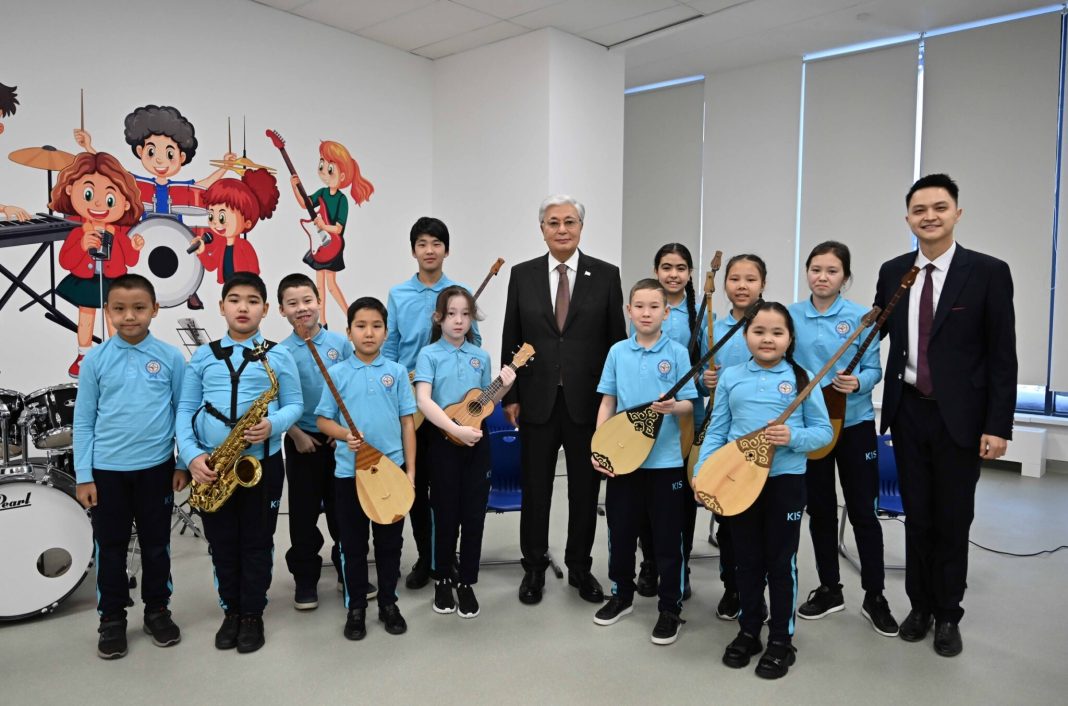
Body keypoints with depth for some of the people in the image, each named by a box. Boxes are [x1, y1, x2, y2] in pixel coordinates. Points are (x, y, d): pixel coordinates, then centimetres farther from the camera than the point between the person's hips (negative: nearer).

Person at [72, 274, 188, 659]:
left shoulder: (171, 358, -4)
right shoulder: (95, 360, -3)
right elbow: (83, 421, 0)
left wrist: (184, 464, 0)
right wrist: (83, 476, -2)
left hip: (157, 467, 0)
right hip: (107, 469, 0)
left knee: (156, 544, 13)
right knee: (110, 547, 11)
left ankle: (157, 610, 29)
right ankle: (112, 617, 27)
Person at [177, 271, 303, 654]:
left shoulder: (278, 355, 0)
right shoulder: (203, 356, 6)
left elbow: (295, 404, 0)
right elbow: (185, 410, 4)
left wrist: (273, 425, -20)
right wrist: (191, 455, -9)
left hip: (263, 460, -2)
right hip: (212, 463, 2)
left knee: (257, 541, 7)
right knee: (222, 542, 13)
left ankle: (252, 614, 22)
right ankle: (231, 610, 29)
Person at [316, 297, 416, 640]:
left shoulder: (396, 372, 1)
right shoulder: (337, 373, -1)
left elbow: (407, 422, 2)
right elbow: (323, 419, 2)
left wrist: (410, 470, -1)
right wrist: (345, 435, -19)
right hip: (349, 471, 0)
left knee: (390, 541, 12)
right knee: (353, 544, 11)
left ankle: (388, 603, 28)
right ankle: (356, 606, 27)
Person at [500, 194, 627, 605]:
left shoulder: (606, 275, 0)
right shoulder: (522, 275, 3)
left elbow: (618, 339, 1)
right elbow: (511, 340, 4)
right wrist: (509, 396, 1)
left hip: (588, 401, 0)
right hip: (537, 400, 1)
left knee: (585, 489, 11)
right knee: (535, 488, 11)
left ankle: (580, 567, 30)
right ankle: (534, 567, 29)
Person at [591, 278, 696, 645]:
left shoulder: (677, 353, -4)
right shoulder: (617, 352, 3)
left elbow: (689, 404, -4)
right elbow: (608, 402, 7)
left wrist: (673, 407, -27)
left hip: (665, 459, -3)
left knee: (667, 538, 6)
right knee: (620, 531, 15)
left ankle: (670, 608, 22)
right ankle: (622, 594, 35)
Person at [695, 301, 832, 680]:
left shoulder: (801, 378, -2)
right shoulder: (730, 377, 3)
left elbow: (824, 431, -2)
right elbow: (716, 431, 4)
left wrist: (793, 437, -22)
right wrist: (701, 472, -6)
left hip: (785, 480, -2)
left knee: (781, 561, 9)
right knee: (746, 560, 15)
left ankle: (781, 639, 25)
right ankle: (748, 631, 31)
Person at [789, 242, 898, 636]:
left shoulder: (861, 318, -5)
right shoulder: (790, 316, 0)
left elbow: (874, 369, -5)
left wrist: (857, 383, -26)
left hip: (854, 423, -2)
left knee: (862, 511, 5)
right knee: (820, 510, 12)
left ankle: (874, 597, 20)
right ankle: (829, 589, 28)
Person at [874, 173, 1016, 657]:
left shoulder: (988, 272, -7)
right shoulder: (892, 272, 3)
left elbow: (1002, 356, -7)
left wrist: (998, 426, -11)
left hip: (959, 417, -3)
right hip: (908, 412, 3)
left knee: (953, 520, 9)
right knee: (916, 516, 14)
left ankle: (948, 615, 28)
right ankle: (920, 605, 31)